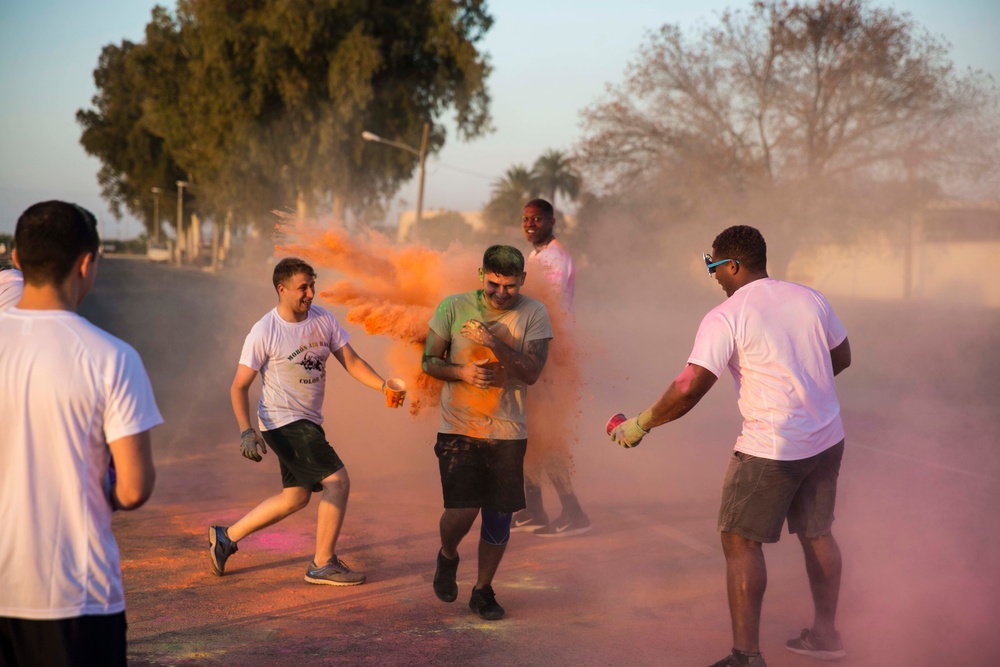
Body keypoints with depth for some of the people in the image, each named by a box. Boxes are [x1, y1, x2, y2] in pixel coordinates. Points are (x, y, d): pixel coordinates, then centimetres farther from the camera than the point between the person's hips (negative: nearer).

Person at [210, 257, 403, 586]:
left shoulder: (323, 319, 2)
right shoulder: (264, 333, -15)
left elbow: (351, 361, 3)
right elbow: (239, 387, -10)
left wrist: (383, 386, -13)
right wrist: (246, 432, -20)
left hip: (308, 422, 8)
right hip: (282, 421, -8)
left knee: (296, 497, 16)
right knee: (337, 481, -13)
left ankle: (226, 536, 28)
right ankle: (323, 565, -1)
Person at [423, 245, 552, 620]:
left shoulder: (534, 314, -3)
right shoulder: (454, 307, -3)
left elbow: (532, 373, -11)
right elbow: (429, 361, 4)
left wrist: (496, 343, -23)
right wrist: (461, 372, -15)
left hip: (507, 433, 1)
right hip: (458, 428, -1)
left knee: (499, 515, 4)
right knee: (462, 511, -10)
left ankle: (483, 590, 25)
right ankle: (447, 557, 25)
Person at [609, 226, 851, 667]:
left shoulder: (725, 318, -14)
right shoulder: (810, 299, 5)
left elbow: (689, 388, -18)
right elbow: (841, 358, 17)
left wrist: (640, 424, -7)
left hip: (771, 448, -7)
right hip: (827, 438, 7)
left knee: (741, 542, 1)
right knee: (816, 533, 20)